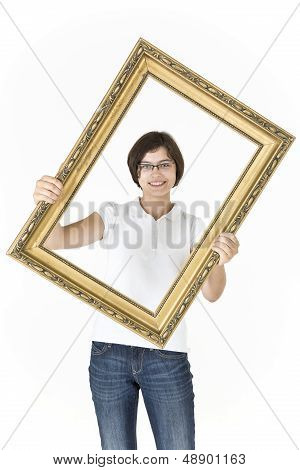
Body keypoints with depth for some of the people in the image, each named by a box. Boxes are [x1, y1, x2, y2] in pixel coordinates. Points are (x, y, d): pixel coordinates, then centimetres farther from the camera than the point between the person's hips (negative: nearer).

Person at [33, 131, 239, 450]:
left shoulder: (192, 225, 5)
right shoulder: (113, 214, 4)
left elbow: (211, 293, -6)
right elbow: (56, 240, -9)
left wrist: (220, 260, -27)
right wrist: (44, 204, -29)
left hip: (168, 355, 0)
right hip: (110, 351, 1)